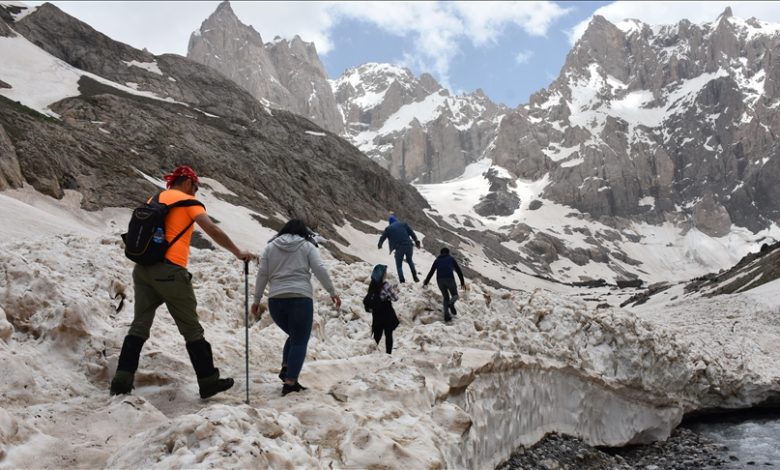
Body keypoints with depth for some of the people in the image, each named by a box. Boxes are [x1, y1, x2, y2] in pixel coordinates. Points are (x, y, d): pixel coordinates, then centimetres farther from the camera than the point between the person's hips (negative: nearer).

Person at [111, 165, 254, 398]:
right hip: (169, 270, -6)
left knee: (140, 325, 10)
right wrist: (238, 253, -4)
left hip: (142, 268, 6)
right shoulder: (188, 201, 0)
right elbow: (212, 230, -10)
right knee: (191, 329, 1)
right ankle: (209, 381, 7)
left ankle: (122, 380, 4)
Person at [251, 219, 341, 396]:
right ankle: (290, 383, -5)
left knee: (294, 336, 24)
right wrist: (332, 292, 3)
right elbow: (320, 270, -2)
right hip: (300, 299, -4)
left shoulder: (270, 247, 15)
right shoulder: (307, 246, 8)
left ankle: (285, 369, 10)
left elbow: (262, 274, 9)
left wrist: (257, 300, 13)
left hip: (275, 301, 4)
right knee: (300, 341, 3)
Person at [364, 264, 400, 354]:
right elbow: (394, 298, -15)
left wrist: (392, 289, 12)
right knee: (388, 334, 8)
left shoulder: (372, 284, 0)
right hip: (386, 312, -6)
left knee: (377, 334, 15)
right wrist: (395, 290, 4)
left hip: (376, 313, 6)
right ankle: (388, 353, 12)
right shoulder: (386, 285, -21)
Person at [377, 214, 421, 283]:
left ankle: (402, 281, 3)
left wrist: (379, 245, 33)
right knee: (410, 261, 25)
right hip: (408, 246, 2)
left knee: (399, 265, 11)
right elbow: (412, 233, 10)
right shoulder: (404, 224, 13)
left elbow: (382, 237, 16)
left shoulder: (389, 228, 9)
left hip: (399, 248, -2)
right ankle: (415, 277, 16)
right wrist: (416, 242, 15)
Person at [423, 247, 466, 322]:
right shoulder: (451, 259, 20)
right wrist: (462, 282, 18)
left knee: (445, 297, 18)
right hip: (450, 279, -2)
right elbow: (458, 270, 15)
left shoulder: (437, 260, 24)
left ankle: (446, 315, -1)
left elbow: (431, 272, 22)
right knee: (455, 295, 14)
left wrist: (426, 282, 29)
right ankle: (451, 303, -22)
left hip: (440, 280, 2)